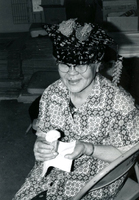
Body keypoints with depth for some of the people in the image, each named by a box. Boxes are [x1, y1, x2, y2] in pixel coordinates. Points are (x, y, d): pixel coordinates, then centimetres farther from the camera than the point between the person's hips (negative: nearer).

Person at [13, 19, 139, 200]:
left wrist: (87, 149, -26)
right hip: (52, 171, 4)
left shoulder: (119, 103, -21)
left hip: (96, 182, -4)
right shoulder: (51, 94, -7)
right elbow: (43, 136, 4)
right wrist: (40, 147, -19)